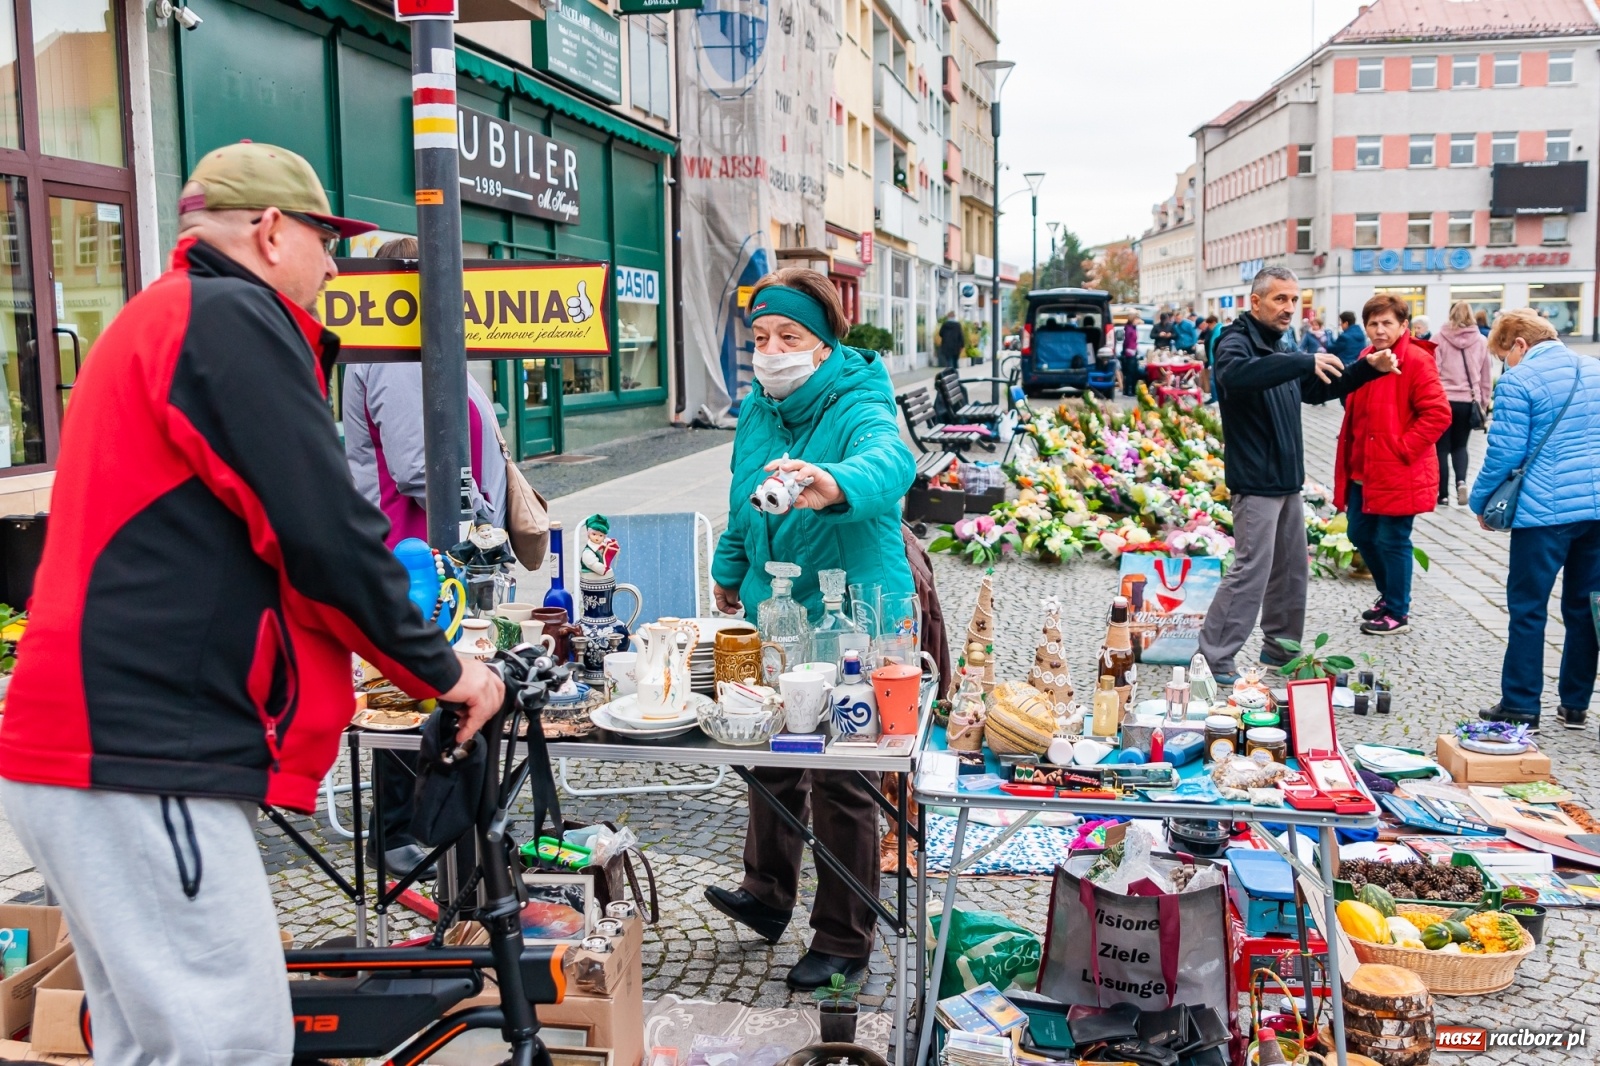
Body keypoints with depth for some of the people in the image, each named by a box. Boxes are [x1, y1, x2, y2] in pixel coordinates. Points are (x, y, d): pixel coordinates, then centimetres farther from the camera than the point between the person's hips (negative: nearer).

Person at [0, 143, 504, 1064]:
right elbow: (324, 531, -15)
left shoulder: (154, 321, 23)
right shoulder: (233, 318, -10)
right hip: (139, 756, -11)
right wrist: (442, 670, -2)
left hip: (100, 741, 11)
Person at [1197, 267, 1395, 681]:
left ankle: (1280, 646, 28)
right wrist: (1305, 362, -41)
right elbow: (1234, 373, -37)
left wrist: (1368, 369, 16)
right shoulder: (1237, 342, -13)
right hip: (1255, 482, -9)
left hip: (1286, 481, 9)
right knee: (1251, 571, -10)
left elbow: (1317, 390, 29)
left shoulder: (1278, 351, 17)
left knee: (1292, 568, 15)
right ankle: (1213, 658, -3)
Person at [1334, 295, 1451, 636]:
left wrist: (1402, 447, -19)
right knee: (1360, 535, 15)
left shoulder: (1417, 361, -14)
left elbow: (1438, 414, -19)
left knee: (1392, 541, 0)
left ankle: (1398, 613, 15)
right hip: (1363, 471, 8)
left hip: (1398, 474, -8)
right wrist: (1349, 461, 13)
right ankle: (1389, 594, 35)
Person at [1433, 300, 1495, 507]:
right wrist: (1485, 402, 17)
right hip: (1468, 402, 2)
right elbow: (1487, 377, 9)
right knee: (1460, 446, 18)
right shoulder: (1481, 341, 4)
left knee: (1442, 448, 8)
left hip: (1443, 400, -2)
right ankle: (1461, 481, -6)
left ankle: (1443, 495, 9)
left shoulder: (1439, 339, -4)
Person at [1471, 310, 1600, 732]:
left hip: (1545, 510, -7)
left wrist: (1480, 502, 1)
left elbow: (1505, 453, -11)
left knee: (1527, 609, 2)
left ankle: (1521, 708, 7)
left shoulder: (1518, 381, -9)